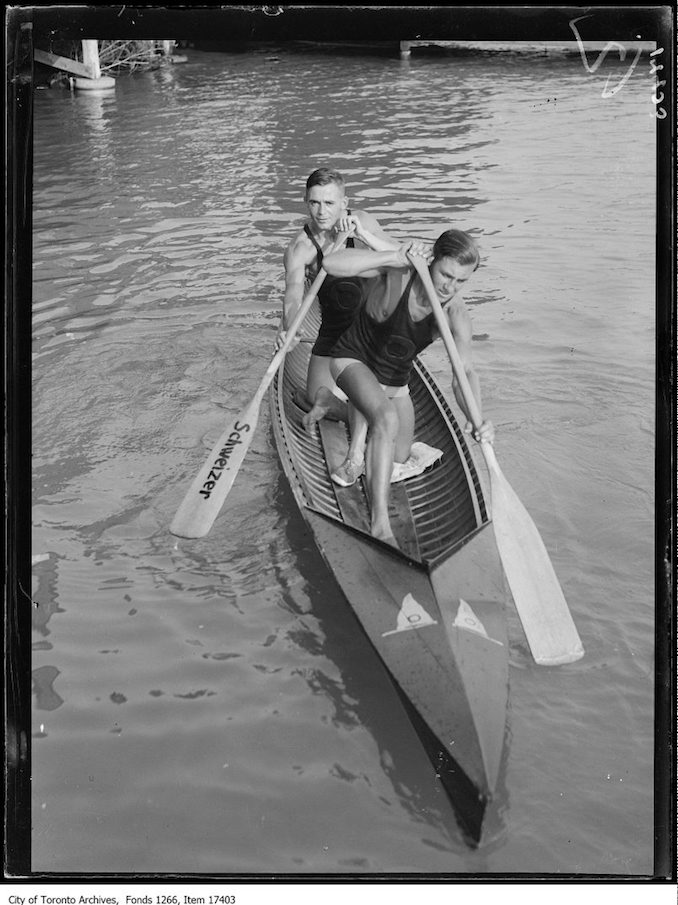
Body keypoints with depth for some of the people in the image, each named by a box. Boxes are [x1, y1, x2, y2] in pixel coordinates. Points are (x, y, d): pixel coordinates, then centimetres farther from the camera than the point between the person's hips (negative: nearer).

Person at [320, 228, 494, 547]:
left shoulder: (455, 314, -22)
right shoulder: (396, 272, -30)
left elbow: (464, 372, -32)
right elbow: (332, 264, -42)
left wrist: (476, 419, -51)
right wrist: (395, 257, -48)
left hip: (395, 381, 5)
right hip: (352, 360, -5)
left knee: (400, 458, 18)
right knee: (387, 418, -36)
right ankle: (379, 524, -34)